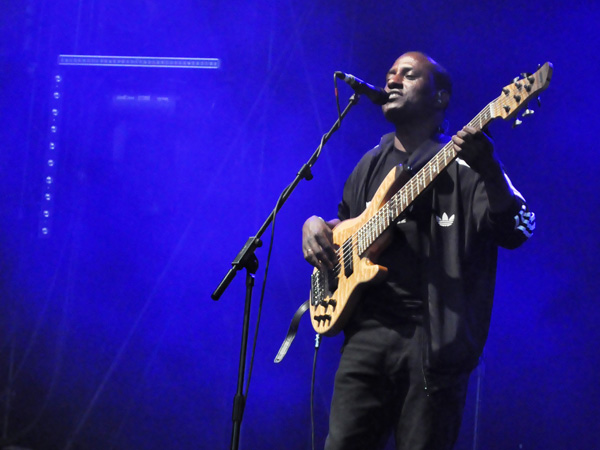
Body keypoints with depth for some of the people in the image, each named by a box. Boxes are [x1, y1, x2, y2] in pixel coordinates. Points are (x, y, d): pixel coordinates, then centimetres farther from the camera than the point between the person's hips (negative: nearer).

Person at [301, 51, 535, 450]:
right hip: (370, 327, 5)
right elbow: (345, 224, 33)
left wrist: (489, 172, -32)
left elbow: (514, 233, -14)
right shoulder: (372, 164, 19)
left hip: (436, 337, -5)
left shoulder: (463, 164, 0)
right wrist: (315, 226, 10)